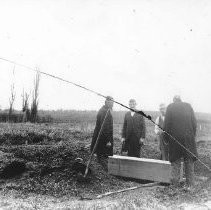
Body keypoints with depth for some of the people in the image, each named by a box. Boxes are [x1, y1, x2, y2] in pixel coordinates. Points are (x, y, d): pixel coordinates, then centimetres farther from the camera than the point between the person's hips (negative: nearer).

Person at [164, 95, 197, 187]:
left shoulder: (170, 107, -2)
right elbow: (194, 122, 3)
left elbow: (166, 124, -4)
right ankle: (190, 184, 18)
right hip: (188, 137, 2)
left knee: (175, 161, 9)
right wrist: (193, 135, 10)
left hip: (175, 137, -1)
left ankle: (175, 183, 14)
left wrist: (167, 137, 4)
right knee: (189, 161, 12)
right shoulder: (188, 106, 4)